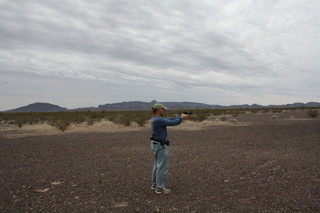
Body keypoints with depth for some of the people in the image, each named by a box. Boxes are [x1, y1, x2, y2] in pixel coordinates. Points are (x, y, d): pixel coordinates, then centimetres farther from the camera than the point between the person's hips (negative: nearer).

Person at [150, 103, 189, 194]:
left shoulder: (155, 119, 9)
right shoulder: (158, 120, -23)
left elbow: (169, 120, 11)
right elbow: (172, 123, -20)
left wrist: (180, 116, 7)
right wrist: (181, 118, -5)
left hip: (156, 144, 11)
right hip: (161, 146, -11)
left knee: (157, 165, 20)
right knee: (162, 167, -1)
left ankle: (155, 184, 31)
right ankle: (159, 188, 8)